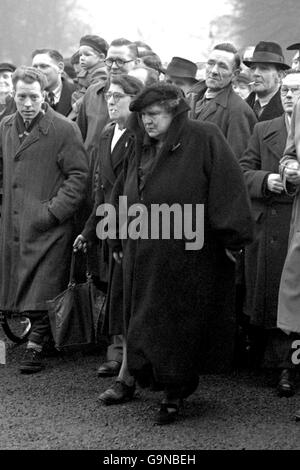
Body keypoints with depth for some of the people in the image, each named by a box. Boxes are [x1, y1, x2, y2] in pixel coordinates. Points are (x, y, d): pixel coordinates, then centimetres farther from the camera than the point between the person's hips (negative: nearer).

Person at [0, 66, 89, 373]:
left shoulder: (64, 130, -7)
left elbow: (79, 175, -9)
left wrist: (54, 210, -16)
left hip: (49, 227, -5)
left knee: (42, 292, -7)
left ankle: (34, 346, -1)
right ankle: (39, 332, 21)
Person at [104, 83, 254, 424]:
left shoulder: (203, 139, -9)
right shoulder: (141, 149, 12)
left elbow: (227, 188, -14)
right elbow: (122, 196, 21)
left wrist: (232, 237, -16)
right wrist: (117, 241, 21)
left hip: (186, 256, -6)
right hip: (143, 254, 6)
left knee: (176, 322, 1)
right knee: (142, 318, 8)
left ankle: (174, 393, 11)